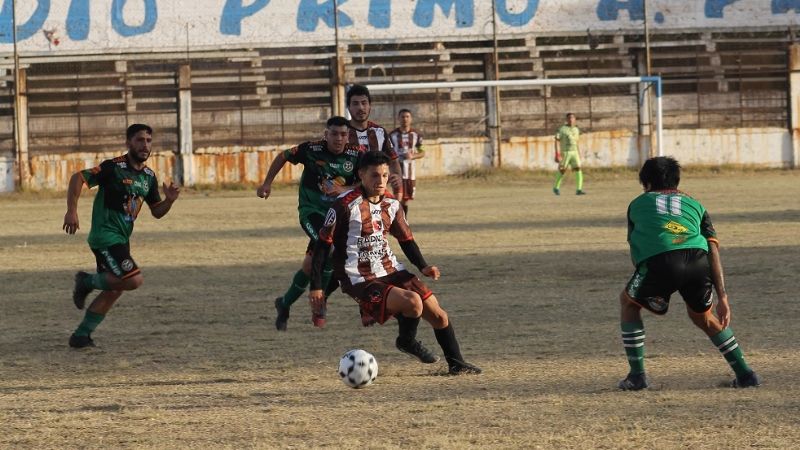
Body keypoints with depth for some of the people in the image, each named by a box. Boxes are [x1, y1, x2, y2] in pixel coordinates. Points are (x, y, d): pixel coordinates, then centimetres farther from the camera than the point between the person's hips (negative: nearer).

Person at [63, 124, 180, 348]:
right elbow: (78, 178, -16)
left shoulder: (149, 177, 10)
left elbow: (156, 212, 16)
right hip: (105, 236, -8)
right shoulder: (114, 168, -14)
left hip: (121, 239, 8)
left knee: (114, 290, 10)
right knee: (134, 279, -20)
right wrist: (72, 211, -24)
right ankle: (88, 281, 3)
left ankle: (81, 335, 20)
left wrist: (169, 200, -5)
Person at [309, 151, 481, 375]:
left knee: (438, 315, 0)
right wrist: (316, 286, -13)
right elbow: (323, 244, -10)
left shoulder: (391, 204, 6)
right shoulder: (346, 205, -14)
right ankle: (407, 340, 2)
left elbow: (406, 239, 19)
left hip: (392, 271, 7)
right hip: (360, 280, -7)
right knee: (413, 301, -29)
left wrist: (423, 267, 1)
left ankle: (456, 363, 21)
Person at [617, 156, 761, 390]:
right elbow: (713, 249, 18)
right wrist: (722, 297, 13)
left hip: (659, 262, -2)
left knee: (628, 302, 27)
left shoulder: (638, 204, 30)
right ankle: (744, 373, 23)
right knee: (702, 315, 30)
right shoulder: (694, 205, 31)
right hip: (698, 259, 2)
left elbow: (635, 252, 33)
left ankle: (637, 375, 21)